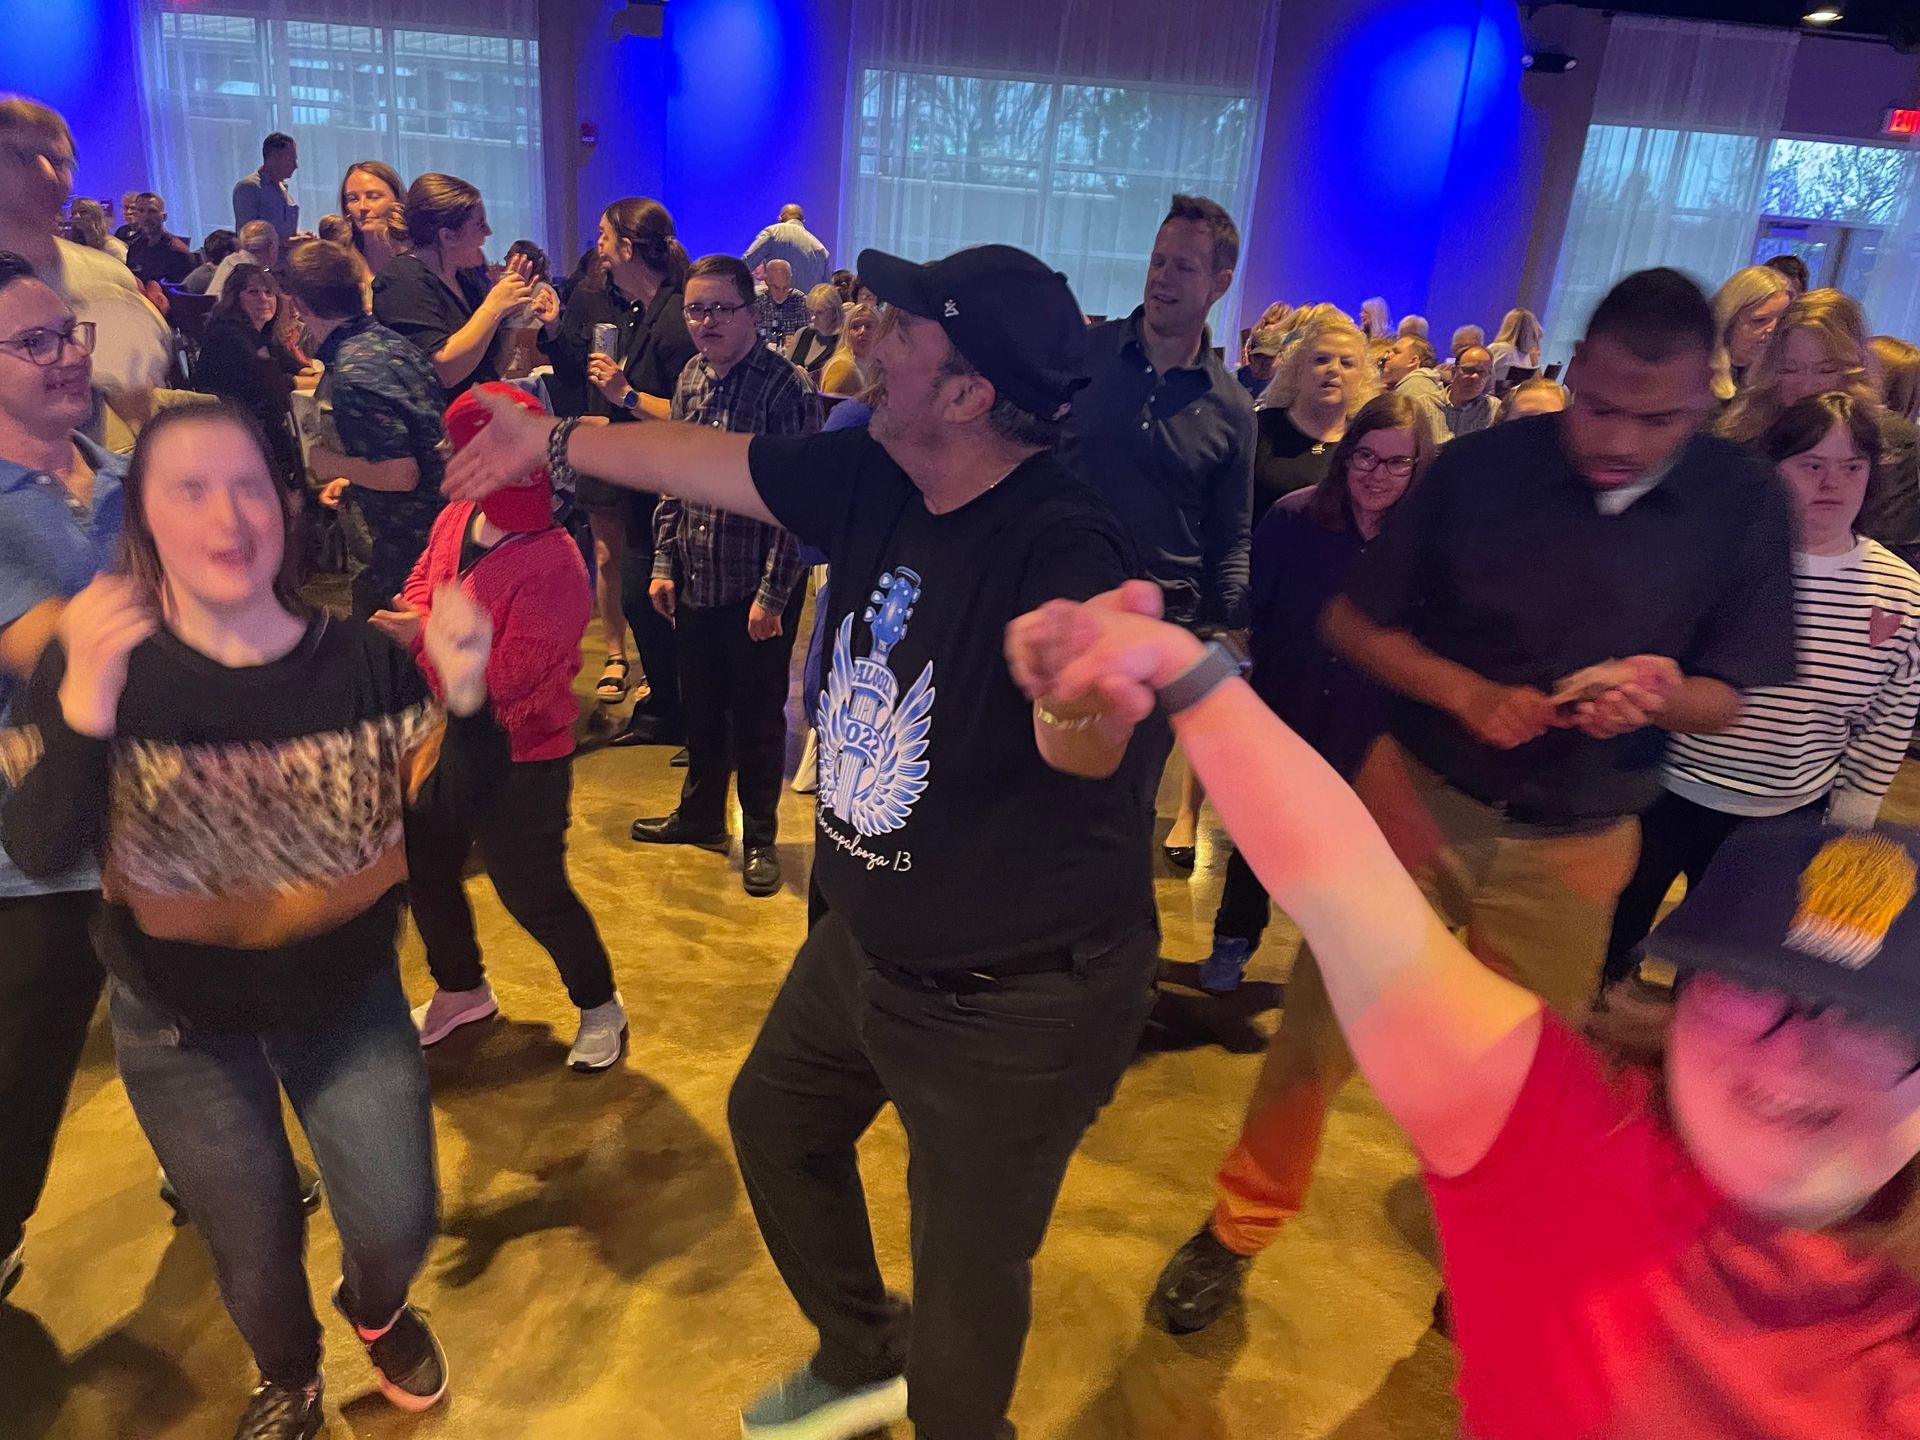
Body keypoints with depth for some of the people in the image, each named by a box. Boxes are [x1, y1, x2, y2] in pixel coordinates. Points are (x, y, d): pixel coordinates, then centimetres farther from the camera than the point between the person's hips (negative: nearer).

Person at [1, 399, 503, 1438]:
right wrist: (85, 710, -45)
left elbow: (447, 800, -20)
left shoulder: (362, 661, -13)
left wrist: (463, 697, -40)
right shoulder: (91, 669, -16)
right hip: (182, 1025, 0)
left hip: (349, 997, 1)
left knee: (398, 1225, 9)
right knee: (253, 1254, 17)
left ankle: (377, 1309, 47)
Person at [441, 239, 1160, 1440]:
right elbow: (718, 461, 8)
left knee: (966, 1274, 9)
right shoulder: (879, 479, -6)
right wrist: (553, 444, 17)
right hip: (868, 940, 9)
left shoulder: (1063, 545, -30)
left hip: (1015, 996, -8)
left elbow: (1087, 751, -45)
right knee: (777, 1119, 29)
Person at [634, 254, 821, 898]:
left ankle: (759, 836, 24)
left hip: (758, 589, -6)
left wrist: (773, 593, -18)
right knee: (699, 705, 18)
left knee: (757, 717, 6)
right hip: (696, 581, 6)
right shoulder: (690, 379, 6)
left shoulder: (786, 386, -15)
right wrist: (664, 563, 8)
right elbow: (674, 481, 13)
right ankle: (701, 813, 38)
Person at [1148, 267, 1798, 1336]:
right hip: (1419, 791, -1)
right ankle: (1241, 1229, 29)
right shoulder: (1483, 465, -11)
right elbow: (1352, 620, -6)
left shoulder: (1747, 503, -7)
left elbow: (1732, 697, -1)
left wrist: (1661, 695, -24)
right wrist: (1467, 695, -22)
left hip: (1575, 840, 2)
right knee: (1319, 1027, 5)